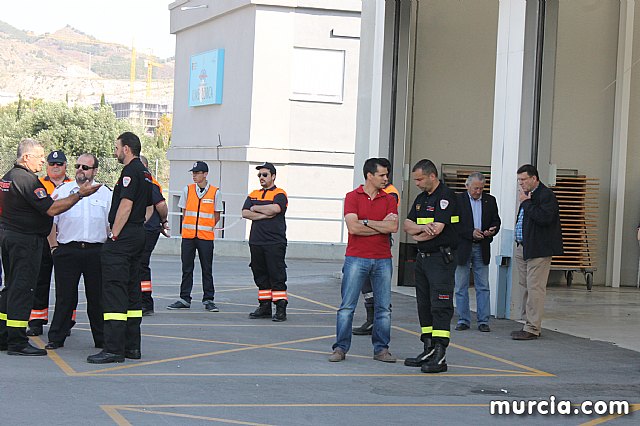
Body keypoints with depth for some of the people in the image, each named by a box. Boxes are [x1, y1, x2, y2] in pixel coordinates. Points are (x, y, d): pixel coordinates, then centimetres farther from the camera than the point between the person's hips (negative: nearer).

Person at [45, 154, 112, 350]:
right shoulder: (61, 191, 6)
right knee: (65, 296, 0)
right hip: (67, 250, -1)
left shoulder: (105, 193, 8)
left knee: (97, 297, 5)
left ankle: (102, 339, 14)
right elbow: (50, 221, 8)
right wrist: (55, 247, 3)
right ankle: (56, 338, 8)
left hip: (96, 251, 1)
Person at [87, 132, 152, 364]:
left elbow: (125, 206, -19)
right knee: (132, 290, 13)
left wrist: (114, 235, -16)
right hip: (138, 236, 10)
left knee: (114, 291, -11)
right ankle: (132, 346, 16)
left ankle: (114, 349, -14)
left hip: (123, 237, -10)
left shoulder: (131, 171, -13)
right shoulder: (145, 173, 18)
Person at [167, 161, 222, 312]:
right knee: (186, 268, 5)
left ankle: (208, 300, 9)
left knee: (207, 269, 2)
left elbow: (216, 216, 6)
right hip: (188, 236, 2)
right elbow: (184, 213, 13)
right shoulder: (187, 190, 6)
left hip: (206, 237, -2)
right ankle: (184, 299, 12)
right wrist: (189, 227, 6)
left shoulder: (215, 192, -1)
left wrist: (206, 229, 2)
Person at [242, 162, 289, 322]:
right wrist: (265, 215, -8)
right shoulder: (253, 195, 18)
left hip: (275, 242, -6)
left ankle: (281, 309, -7)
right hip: (256, 242, 6)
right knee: (260, 276, 9)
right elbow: (245, 213, 4)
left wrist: (255, 208, -5)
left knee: (277, 276, -7)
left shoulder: (279, 194, 1)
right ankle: (265, 307, 16)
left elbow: (275, 208, -19)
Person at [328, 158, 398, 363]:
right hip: (356, 258, -3)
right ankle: (340, 348, 5)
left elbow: (393, 227, -7)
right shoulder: (353, 197, 0)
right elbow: (353, 227, -13)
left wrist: (366, 222, -8)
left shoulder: (389, 200, 8)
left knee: (383, 307, 6)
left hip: (383, 259, 3)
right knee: (347, 306, -1)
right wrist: (382, 226, -6)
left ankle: (381, 349, 14)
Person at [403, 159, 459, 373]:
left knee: (440, 307, -10)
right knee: (424, 305, 11)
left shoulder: (445, 197, -12)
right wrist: (423, 228, -14)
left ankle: (440, 356, -12)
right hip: (422, 258, 9)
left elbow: (437, 229, -20)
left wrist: (418, 236, -3)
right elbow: (407, 225, 8)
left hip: (441, 259, -9)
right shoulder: (421, 198, 15)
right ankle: (428, 351, 17)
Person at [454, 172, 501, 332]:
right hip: (462, 247, -2)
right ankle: (463, 320, 12)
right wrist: (471, 233, -17)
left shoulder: (490, 200, 8)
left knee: (483, 287, 2)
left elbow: (496, 221, 11)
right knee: (461, 287, 4)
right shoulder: (458, 200, -2)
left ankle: (483, 321, 6)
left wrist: (492, 230, -11)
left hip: (482, 248, 2)